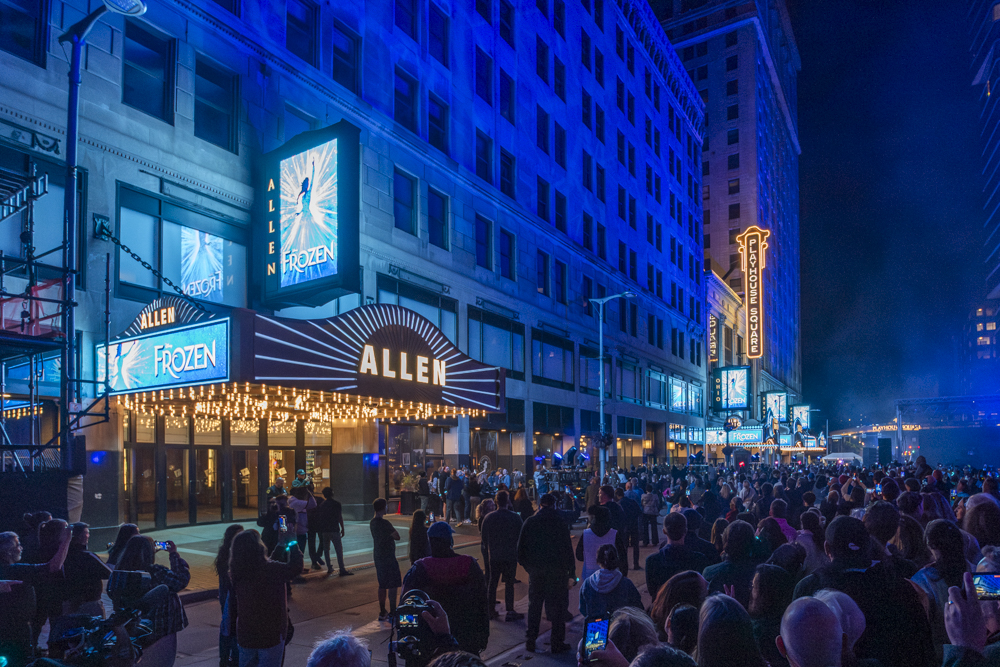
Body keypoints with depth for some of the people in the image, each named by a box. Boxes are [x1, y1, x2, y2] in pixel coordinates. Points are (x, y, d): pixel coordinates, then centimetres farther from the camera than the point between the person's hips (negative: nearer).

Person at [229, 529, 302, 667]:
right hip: (270, 635, -5)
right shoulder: (271, 570, -23)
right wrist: (293, 544, 4)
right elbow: (295, 567, -9)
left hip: (244, 634, 5)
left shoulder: (236, 573, -6)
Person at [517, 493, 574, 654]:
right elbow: (567, 549, -9)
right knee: (557, 607, 6)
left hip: (535, 570, 3)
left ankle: (530, 641, 18)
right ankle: (557, 643, 10)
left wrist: (527, 565, 14)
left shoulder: (529, 522, 0)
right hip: (557, 571, -2)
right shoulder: (560, 522, -8)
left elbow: (520, 548, 2)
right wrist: (571, 572, -5)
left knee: (534, 605, 13)